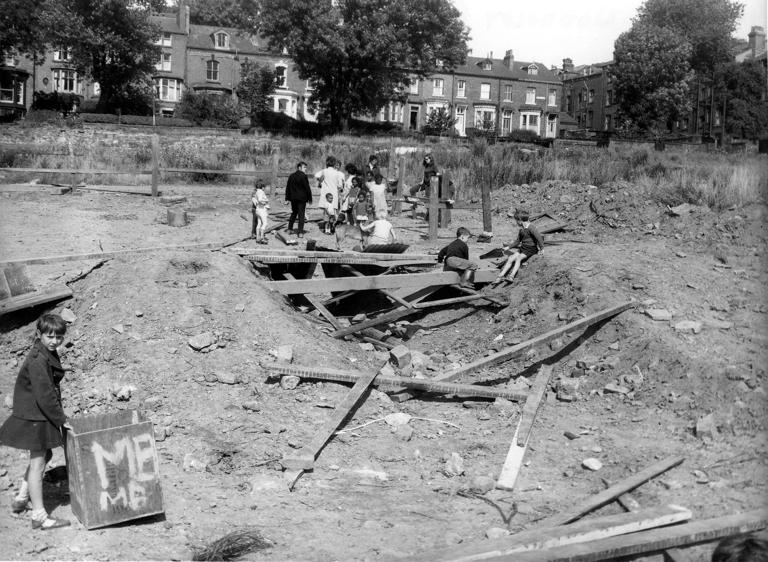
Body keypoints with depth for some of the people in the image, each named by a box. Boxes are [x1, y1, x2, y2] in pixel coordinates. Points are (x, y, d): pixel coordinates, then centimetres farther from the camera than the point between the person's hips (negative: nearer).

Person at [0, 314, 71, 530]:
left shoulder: (50, 354, 7)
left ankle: (21, 499, 36)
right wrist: (61, 419, -16)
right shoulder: (38, 360, -23)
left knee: (44, 455, 22)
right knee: (38, 463, -1)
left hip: (42, 415, 10)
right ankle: (39, 516, 8)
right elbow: (44, 395, -24)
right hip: (34, 418, -10)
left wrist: (59, 415, 15)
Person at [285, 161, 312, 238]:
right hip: (302, 198, -6)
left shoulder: (291, 176, 10)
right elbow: (307, 188, -11)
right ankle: (300, 232, -7)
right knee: (301, 215, -3)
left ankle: (290, 229, 23)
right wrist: (310, 198, -4)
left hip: (293, 198, 6)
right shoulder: (303, 176, -10)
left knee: (294, 213, 21)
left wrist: (287, 198, 14)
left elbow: (288, 188, 11)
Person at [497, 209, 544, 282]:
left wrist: (541, 248, -20)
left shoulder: (531, 228, -12)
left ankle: (512, 276, -40)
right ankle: (501, 276, -15)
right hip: (522, 248, 8)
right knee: (510, 259, -10)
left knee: (518, 258, -30)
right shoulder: (521, 230, 16)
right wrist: (508, 247, 26)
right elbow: (517, 241, 28)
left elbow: (539, 237, -18)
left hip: (531, 249, -8)